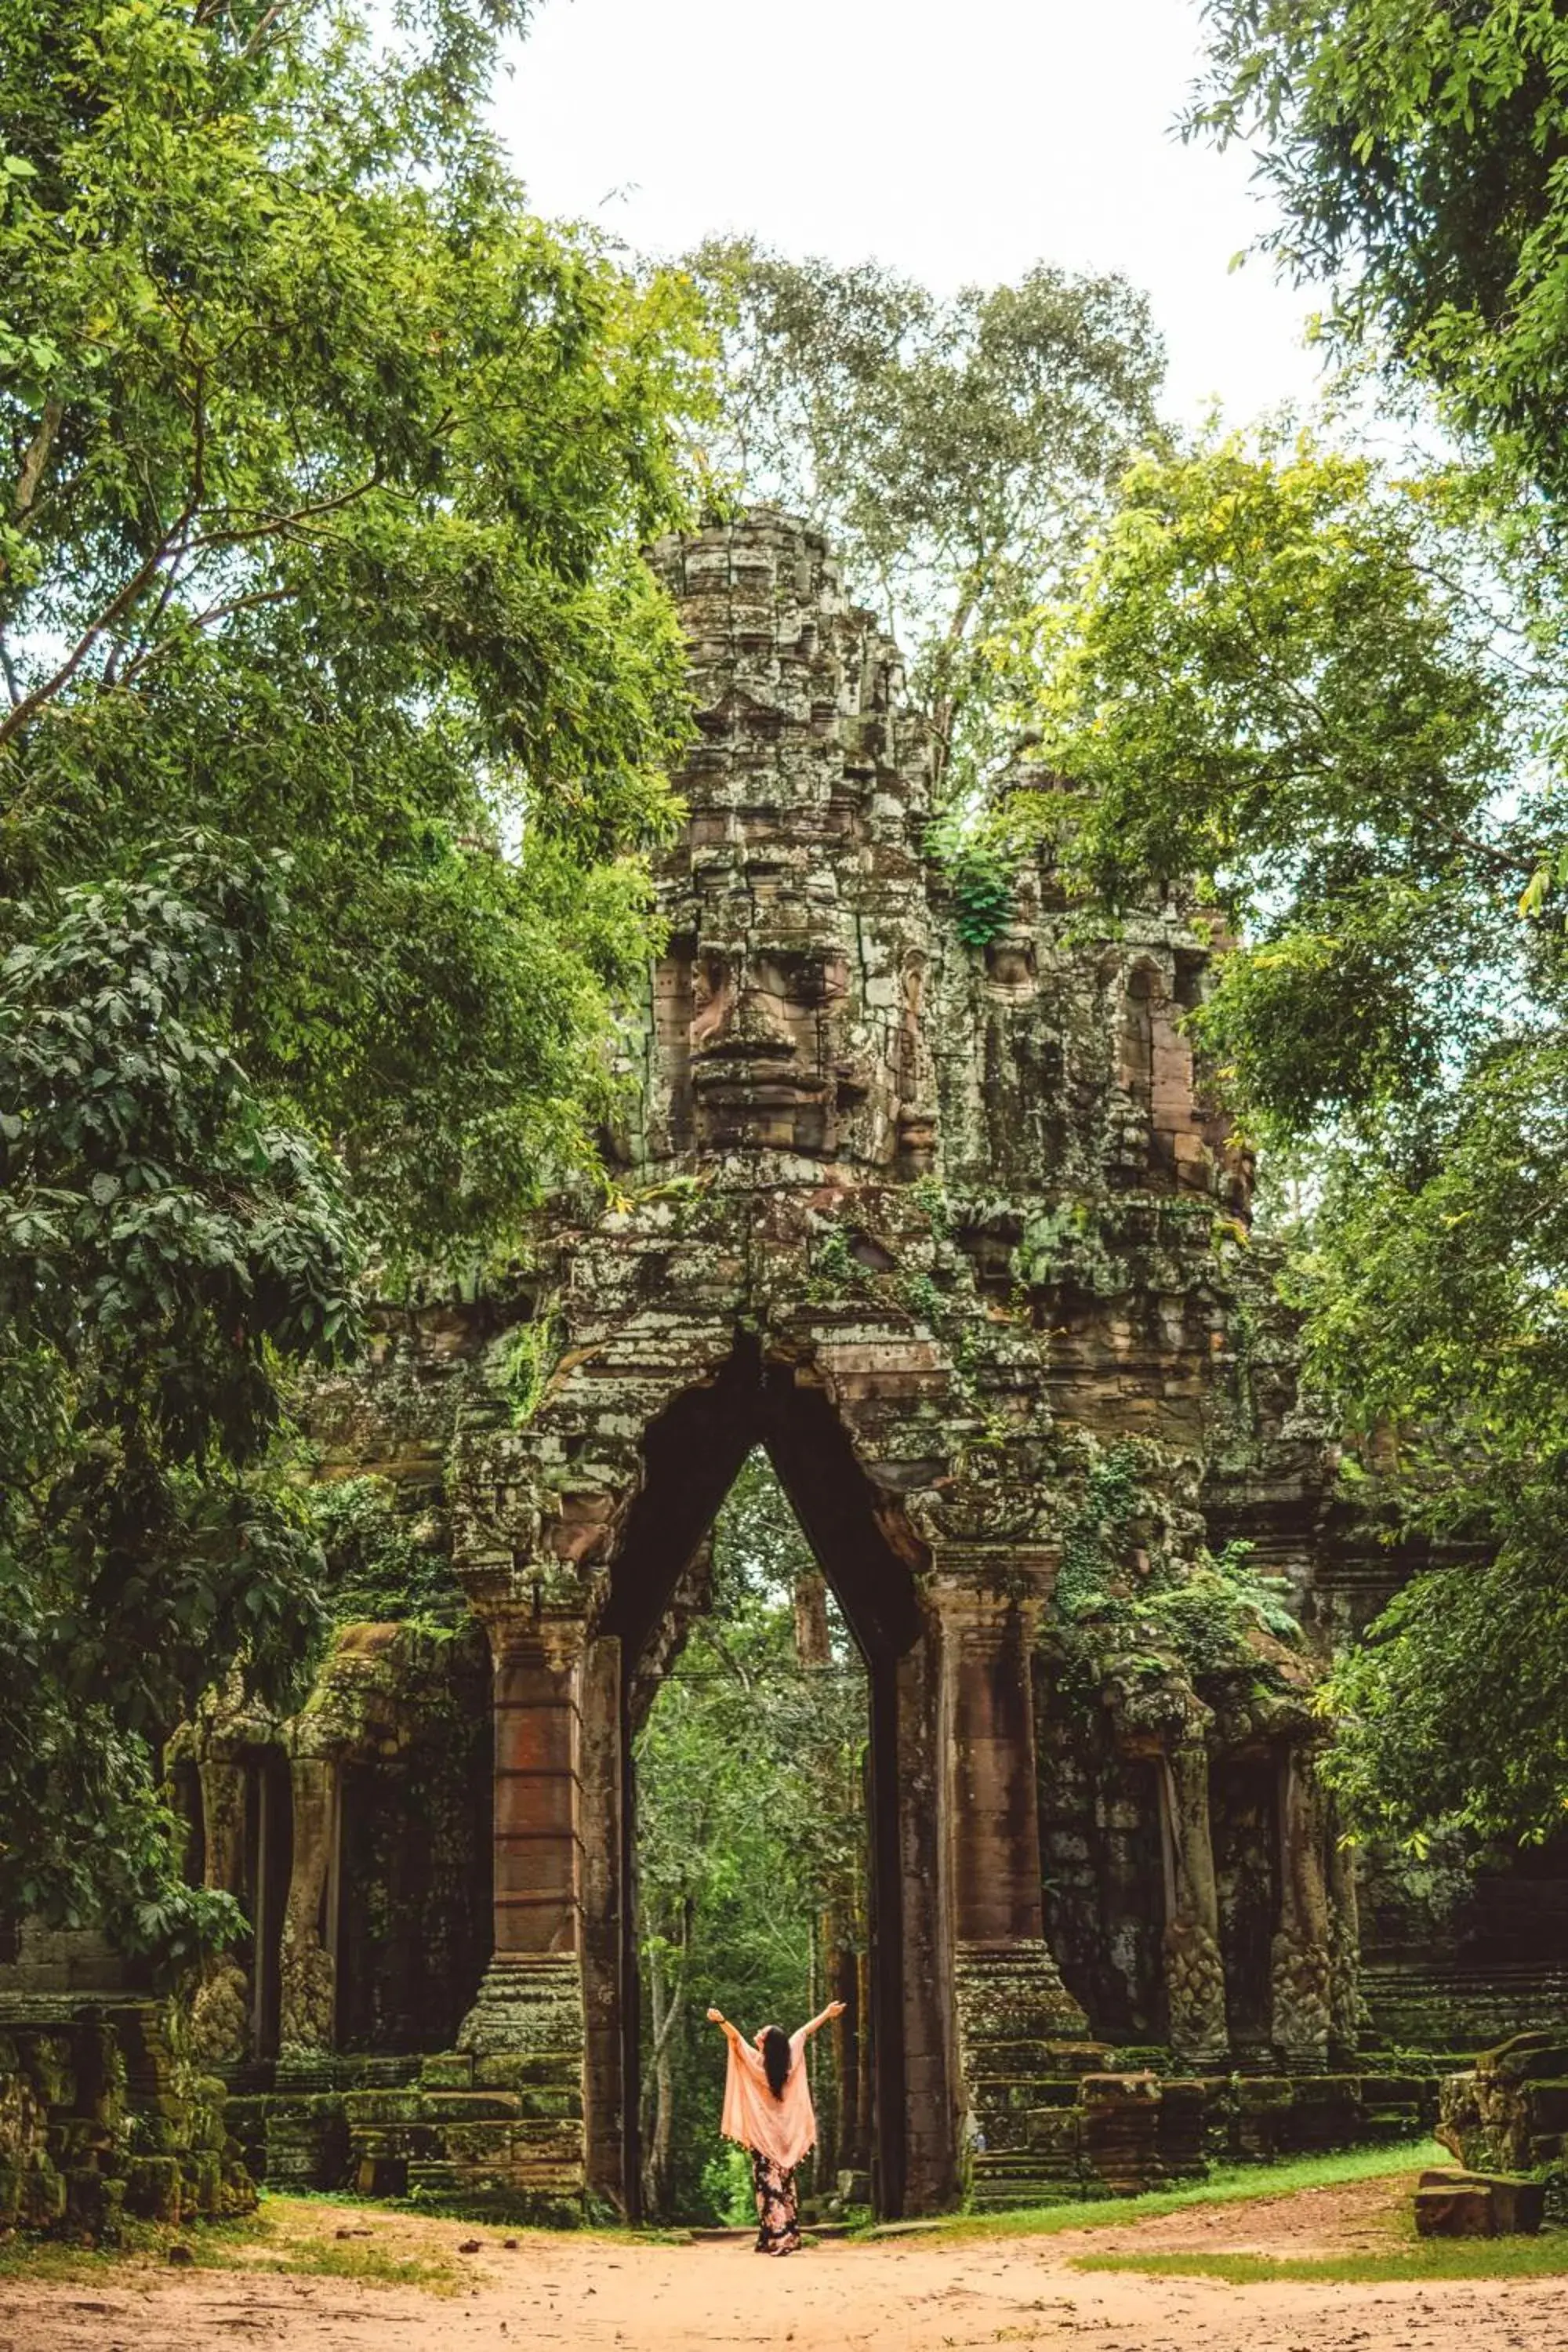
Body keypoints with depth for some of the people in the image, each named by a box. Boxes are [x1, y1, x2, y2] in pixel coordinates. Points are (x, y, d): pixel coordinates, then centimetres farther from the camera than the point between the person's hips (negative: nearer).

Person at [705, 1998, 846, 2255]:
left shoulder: (756, 2063, -14)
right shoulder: (788, 2058, -1)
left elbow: (737, 2039, -25)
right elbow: (805, 2032, 11)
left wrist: (721, 2021, -39)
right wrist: (827, 2014, 22)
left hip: (763, 2136, -5)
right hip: (785, 2134, 5)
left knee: (768, 2184, -6)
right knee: (785, 2183, 11)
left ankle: (772, 2239, -12)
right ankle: (789, 2236, 12)